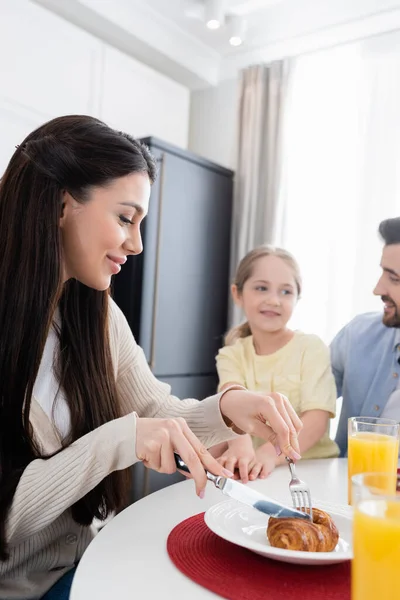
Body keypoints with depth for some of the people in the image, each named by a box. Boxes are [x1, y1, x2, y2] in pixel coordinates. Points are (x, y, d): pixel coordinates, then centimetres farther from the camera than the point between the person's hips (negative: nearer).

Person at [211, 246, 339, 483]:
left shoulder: (312, 347, -3)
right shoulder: (231, 355, 3)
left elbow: (317, 418, -13)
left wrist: (271, 452, -30)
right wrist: (240, 445, -35)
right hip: (248, 471, 1)